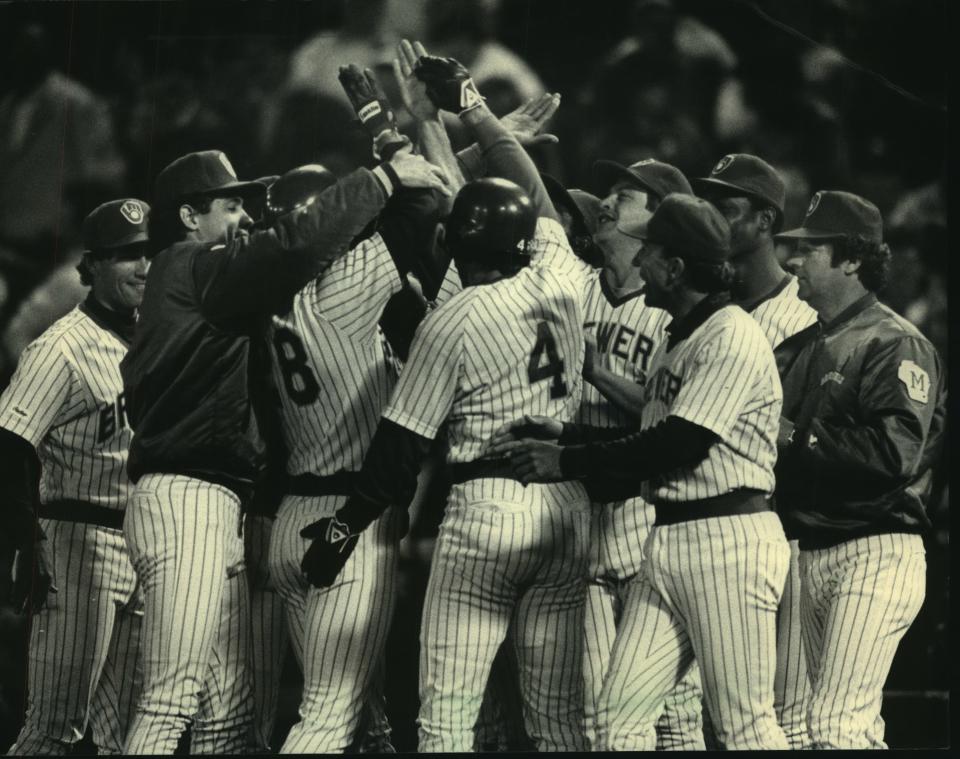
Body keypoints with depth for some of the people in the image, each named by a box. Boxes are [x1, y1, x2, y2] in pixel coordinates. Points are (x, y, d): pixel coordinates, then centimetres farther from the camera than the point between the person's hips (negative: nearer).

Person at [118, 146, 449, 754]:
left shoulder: (206, 283, 24)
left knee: (230, 706, 9)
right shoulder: (193, 270, -6)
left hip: (217, 508, 11)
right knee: (174, 698, -17)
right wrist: (385, 176, -9)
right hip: (186, 497, -11)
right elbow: (299, 243, -17)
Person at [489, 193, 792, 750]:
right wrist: (565, 435, 13)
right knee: (618, 720, 4)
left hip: (728, 540, -9)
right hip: (668, 538, 9)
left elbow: (679, 447, -18)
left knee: (745, 726, -6)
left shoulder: (732, 336, -12)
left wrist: (567, 463, -12)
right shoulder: (676, 340, 19)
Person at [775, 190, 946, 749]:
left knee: (835, 724, -14)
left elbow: (897, 454, -23)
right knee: (856, 725, 13)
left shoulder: (898, 345, -10)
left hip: (877, 554, -9)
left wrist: (799, 436, -16)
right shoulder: (814, 345, 18)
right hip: (815, 552, 9)